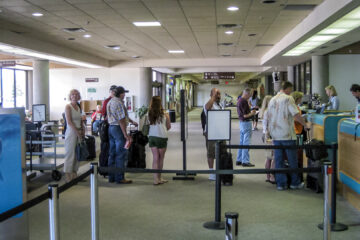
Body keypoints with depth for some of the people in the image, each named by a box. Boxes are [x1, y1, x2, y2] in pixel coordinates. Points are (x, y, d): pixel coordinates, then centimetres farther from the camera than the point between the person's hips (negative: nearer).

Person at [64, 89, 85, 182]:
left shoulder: (78, 107, 14)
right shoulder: (68, 107, -7)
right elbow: (69, 122, -14)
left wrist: (83, 131, 5)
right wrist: (77, 132, -16)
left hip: (79, 132, 7)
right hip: (71, 132, -7)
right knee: (70, 154, -4)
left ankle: (74, 174, 16)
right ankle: (68, 176, 1)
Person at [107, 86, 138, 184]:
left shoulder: (110, 102, 15)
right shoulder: (119, 103, -16)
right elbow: (121, 120, -20)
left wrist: (132, 121, 33)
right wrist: (125, 134, -20)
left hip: (111, 127, 10)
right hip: (118, 128, -10)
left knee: (112, 154, 13)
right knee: (121, 154, -4)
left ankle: (111, 177, 18)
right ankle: (119, 178, -2)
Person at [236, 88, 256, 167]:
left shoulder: (240, 100, 12)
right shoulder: (244, 101, -19)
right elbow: (245, 115, -22)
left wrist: (251, 110, 15)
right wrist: (252, 113, -6)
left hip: (241, 122, 10)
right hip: (246, 122, -10)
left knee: (242, 142, 15)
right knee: (246, 143, -5)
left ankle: (239, 160, 20)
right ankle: (245, 161, -2)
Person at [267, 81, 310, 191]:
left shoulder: (272, 100, 12)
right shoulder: (288, 98, -9)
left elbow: (269, 117, 16)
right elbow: (296, 114, -18)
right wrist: (305, 125, -6)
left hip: (275, 135, 6)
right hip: (287, 134, -6)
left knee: (278, 159, 8)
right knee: (292, 159, 7)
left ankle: (281, 183, 10)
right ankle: (295, 182, 15)